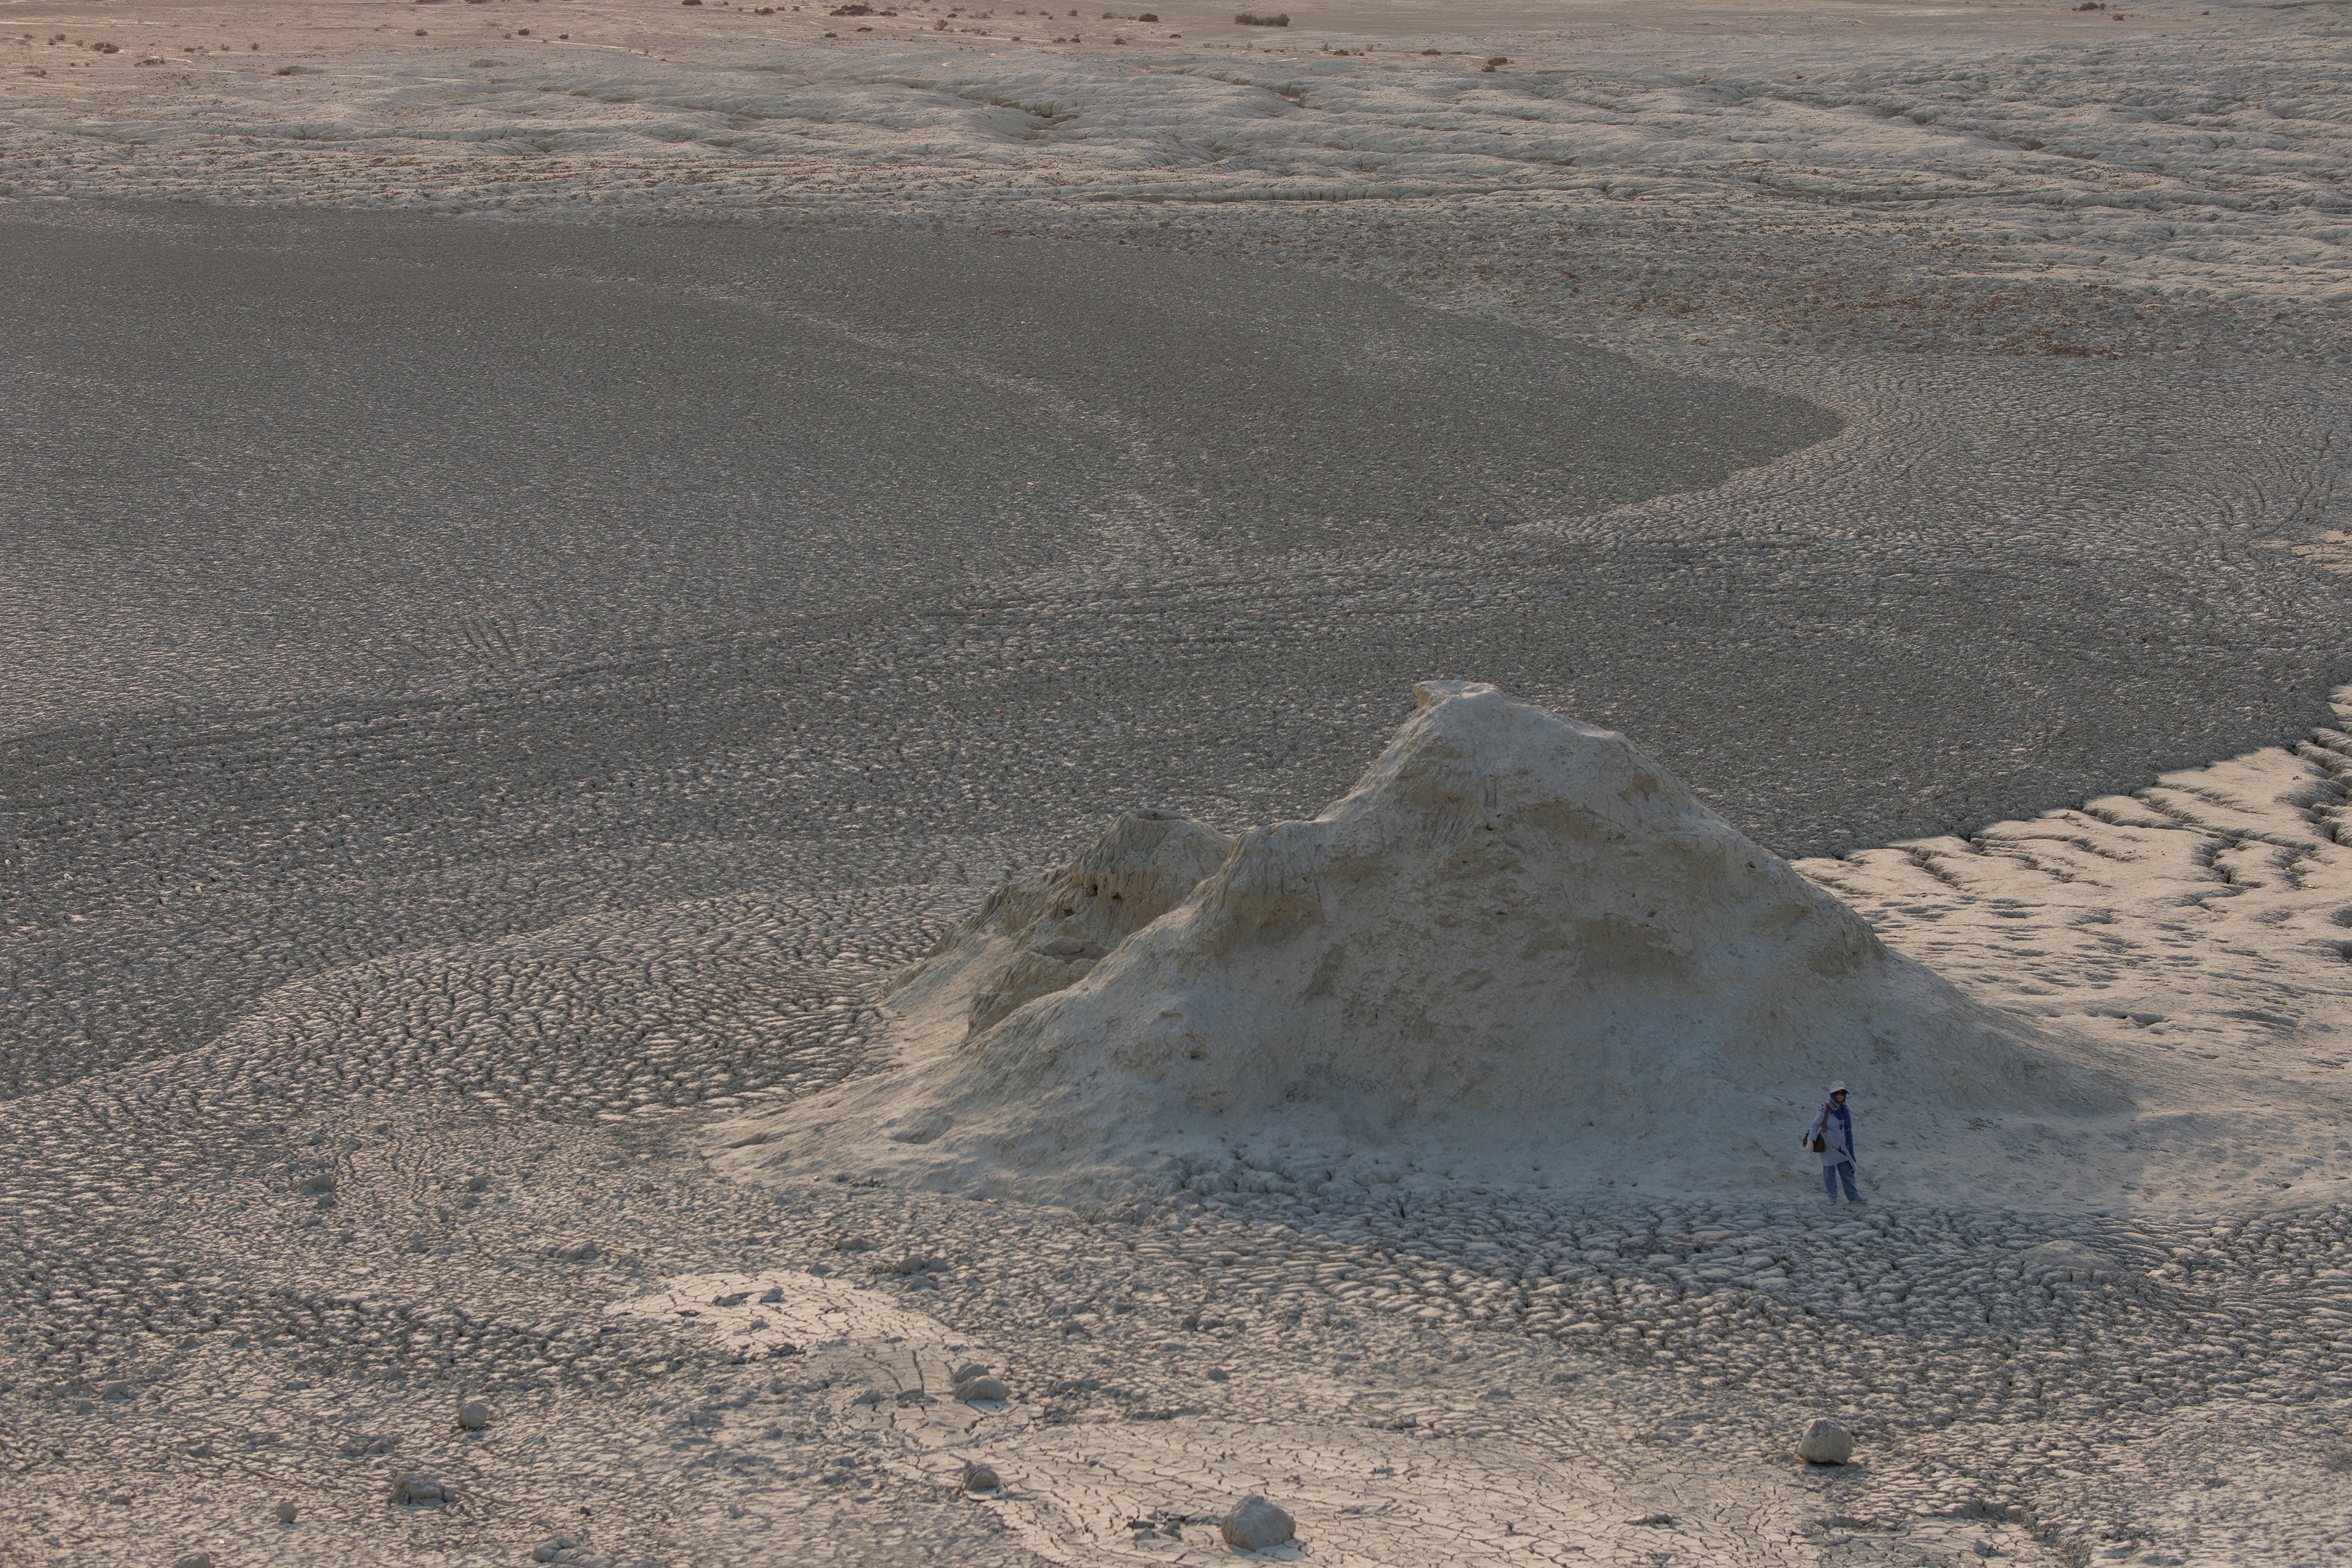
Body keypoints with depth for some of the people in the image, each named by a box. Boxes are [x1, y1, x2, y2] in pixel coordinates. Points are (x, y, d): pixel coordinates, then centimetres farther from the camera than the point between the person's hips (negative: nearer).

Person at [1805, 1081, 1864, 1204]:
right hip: (1828, 1146, -4)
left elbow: (1848, 1130, 15)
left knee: (1847, 1171, 4)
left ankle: (1852, 1196, 9)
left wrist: (1849, 1147, 16)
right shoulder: (1825, 1109, -10)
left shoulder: (1845, 1110, 7)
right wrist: (1810, 1140, -15)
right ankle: (1832, 1197, 14)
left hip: (1842, 1148, 4)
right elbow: (1815, 1125, -6)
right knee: (1829, 1172, 2)